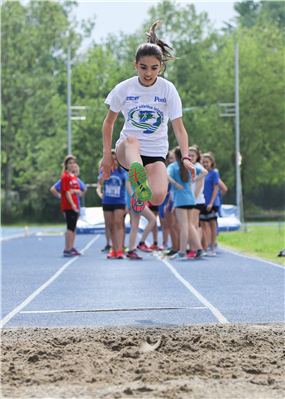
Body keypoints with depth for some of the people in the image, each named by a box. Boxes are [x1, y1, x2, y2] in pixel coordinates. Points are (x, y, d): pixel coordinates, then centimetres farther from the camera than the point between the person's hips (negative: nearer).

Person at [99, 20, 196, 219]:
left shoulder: (168, 89, -5)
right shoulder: (124, 89, -3)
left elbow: (179, 129, -7)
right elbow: (109, 122, 13)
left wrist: (185, 158, -21)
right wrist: (107, 154, 8)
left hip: (156, 154, 0)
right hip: (127, 151, 0)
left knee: (158, 197, -28)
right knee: (132, 140, -39)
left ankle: (140, 193, 10)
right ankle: (138, 178, -70)